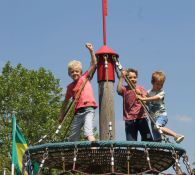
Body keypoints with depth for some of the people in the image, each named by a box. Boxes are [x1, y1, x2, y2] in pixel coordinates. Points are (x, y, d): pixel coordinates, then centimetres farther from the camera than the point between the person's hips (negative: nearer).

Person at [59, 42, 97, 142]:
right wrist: (61, 115, 25)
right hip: (78, 112, 5)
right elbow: (66, 101, 25)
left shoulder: (85, 78, 6)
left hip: (88, 109, -5)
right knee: (72, 139, 7)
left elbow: (94, 64, -2)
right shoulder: (70, 87, 14)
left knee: (88, 132, -26)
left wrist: (91, 51, -12)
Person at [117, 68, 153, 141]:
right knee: (131, 142, -1)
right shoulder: (124, 89, 5)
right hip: (129, 119, -1)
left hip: (141, 117, 1)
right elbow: (119, 90, -18)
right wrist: (121, 77, -18)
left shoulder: (140, 88, 9)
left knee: (148, 138, -3)